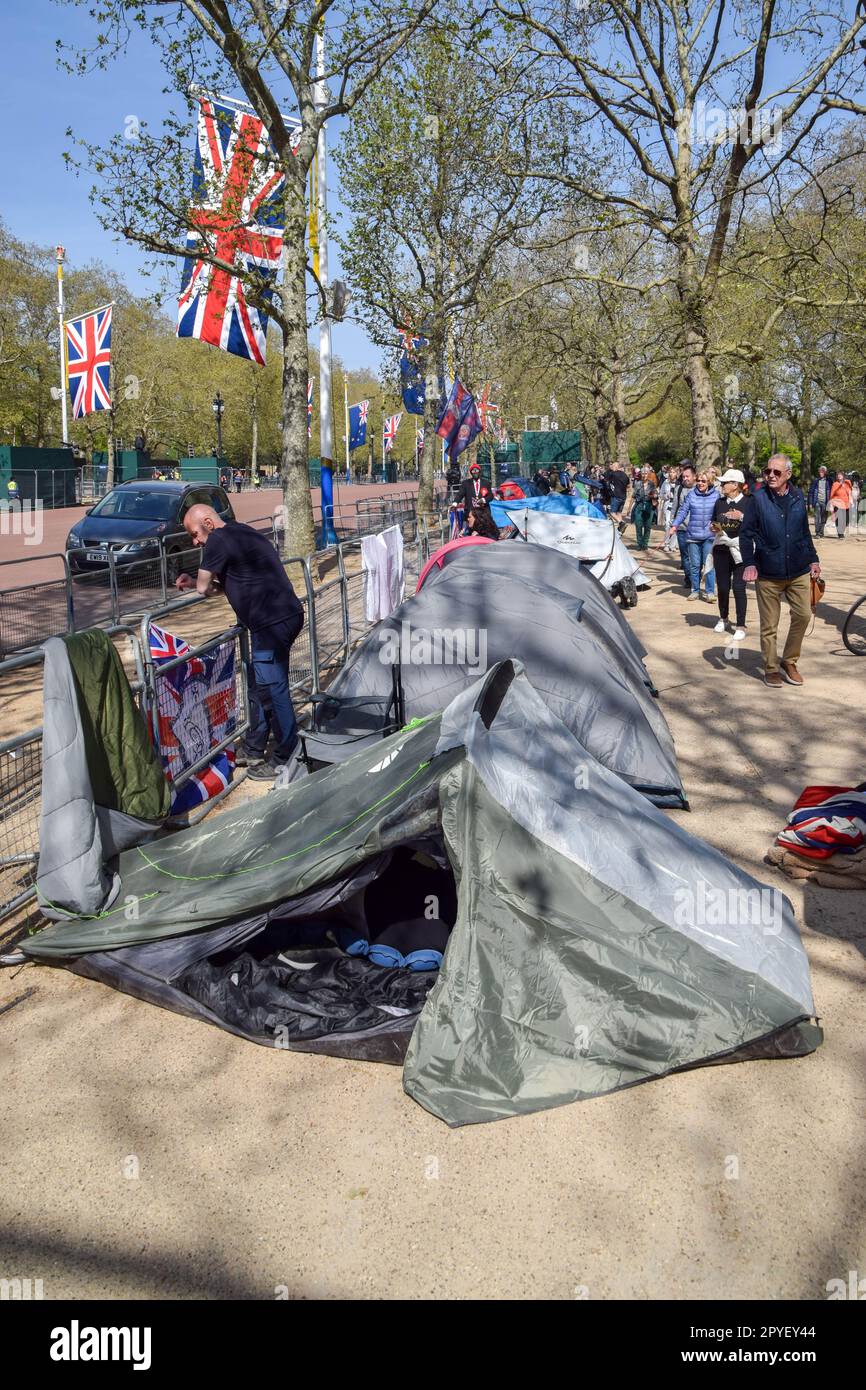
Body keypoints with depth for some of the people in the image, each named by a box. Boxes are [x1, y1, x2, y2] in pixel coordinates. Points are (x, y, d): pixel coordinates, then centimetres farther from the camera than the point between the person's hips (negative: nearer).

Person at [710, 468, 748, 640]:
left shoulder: (748, 502, -6)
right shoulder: (720, 502, 8)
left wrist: (742, 517, -23)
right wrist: (716, 528, -3)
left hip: (741, 550, -4)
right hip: (722, 549, 5)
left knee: (738, 587, -7)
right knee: (722, 586, 10)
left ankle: (741, 626, 1)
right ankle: (723, 619, 31)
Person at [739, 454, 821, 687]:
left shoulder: (798, 497, 6)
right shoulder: (758, 499, -5)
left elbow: (805, 532, 16)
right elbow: (746, 533, -6)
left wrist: (813, 559, 14)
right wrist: (749, 563, -16)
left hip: (798, 572, 3)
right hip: (768, 574, -3)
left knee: (803, 616, 1)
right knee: (769, 626, 4)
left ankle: (789, 662, 19)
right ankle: (771, 669, 18)